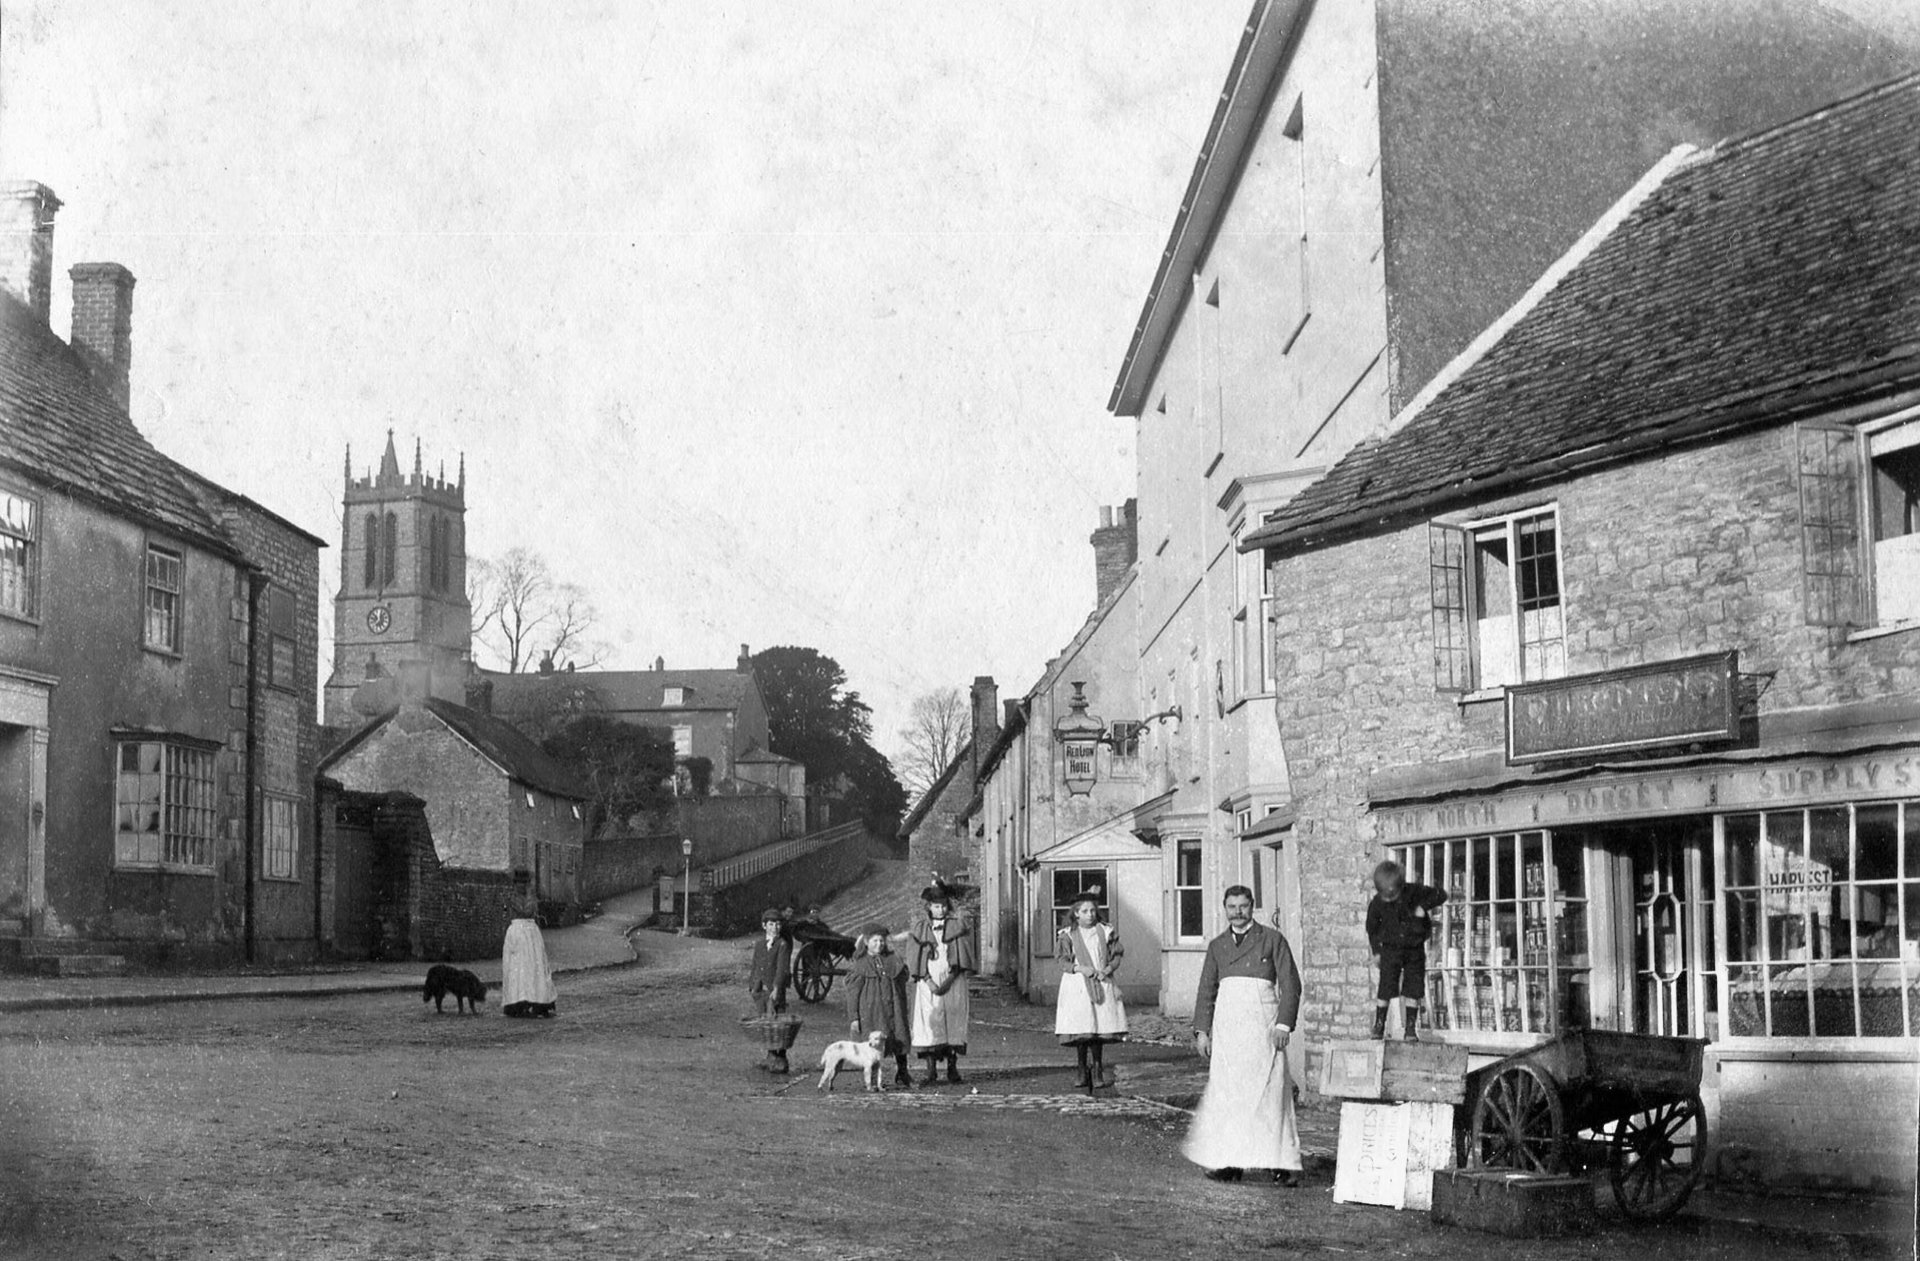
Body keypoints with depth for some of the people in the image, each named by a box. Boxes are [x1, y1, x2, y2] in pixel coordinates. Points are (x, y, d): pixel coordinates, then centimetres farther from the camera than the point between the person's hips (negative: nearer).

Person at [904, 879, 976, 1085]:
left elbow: (962, 959, -1)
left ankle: (952, 1067, 10)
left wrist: (949, 981, -12)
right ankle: (931, 1072, -7)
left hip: (953, 981, 0)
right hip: (928, 983, 0)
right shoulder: (921, 929, 8)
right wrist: (930, 983, -10)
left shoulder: (957, 926, 5)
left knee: (953, 1022, 0)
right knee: (929, 1023, -7)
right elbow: (919, 961, 3)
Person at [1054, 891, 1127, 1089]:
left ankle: (1097, 1069, 8)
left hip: (1102, 984, 1)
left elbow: (1116, 956, 9)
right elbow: (1063, 962, -2)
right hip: (1077, 985, -1)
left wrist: (1109, 968, -11)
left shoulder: (1106, 932, 7)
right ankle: (1082, 1069, 8)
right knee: (1080, 1031, -4)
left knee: (1100, 1027, -3)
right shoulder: (1068, 935, 2)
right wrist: (1081, 968, -17)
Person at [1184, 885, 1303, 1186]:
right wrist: (1201, 1030, 6)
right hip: (1227, 1023, 3)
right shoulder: (1217, 946, 16)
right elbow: (1206, 990, 16)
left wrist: (1284, 1023, -10)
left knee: (1270, 1092, -6)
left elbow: (1290, 984, 1)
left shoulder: (1272, 940, 6)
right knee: (1226, 1095, -1)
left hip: (1263, 1023, -3)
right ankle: (1229, 1163, 3)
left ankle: (1282, 1165, -4)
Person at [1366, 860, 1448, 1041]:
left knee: (1413, 990, -1)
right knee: (1385, 989, -9)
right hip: (1390, 949, 0)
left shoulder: (1414, 892, -14)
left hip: (1415, 949, 0)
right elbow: (1372, 928, 6)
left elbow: (1441, 895, -3)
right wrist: (1376, 951, 4)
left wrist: (1424, 907, -18)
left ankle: (1411, 1029, 5)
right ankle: (1378, 1026, 1)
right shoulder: (1377, 904, -11)